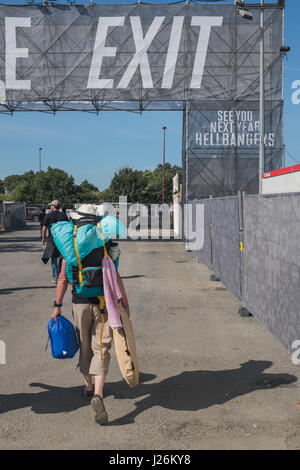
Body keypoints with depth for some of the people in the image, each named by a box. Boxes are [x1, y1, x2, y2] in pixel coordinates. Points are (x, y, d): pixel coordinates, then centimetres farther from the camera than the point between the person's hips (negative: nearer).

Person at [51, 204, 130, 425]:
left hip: (80, 303, 1)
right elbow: (116, 277, -4)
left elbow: (63, 278, -2)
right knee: (101, 350, 1)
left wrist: (58, 305, 5)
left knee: (85, 347, 19)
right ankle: (98, 394, -16)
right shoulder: (106, 244, -3)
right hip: (103, 304, -1)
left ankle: (89, 387, 35)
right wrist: (125, 303, 3)